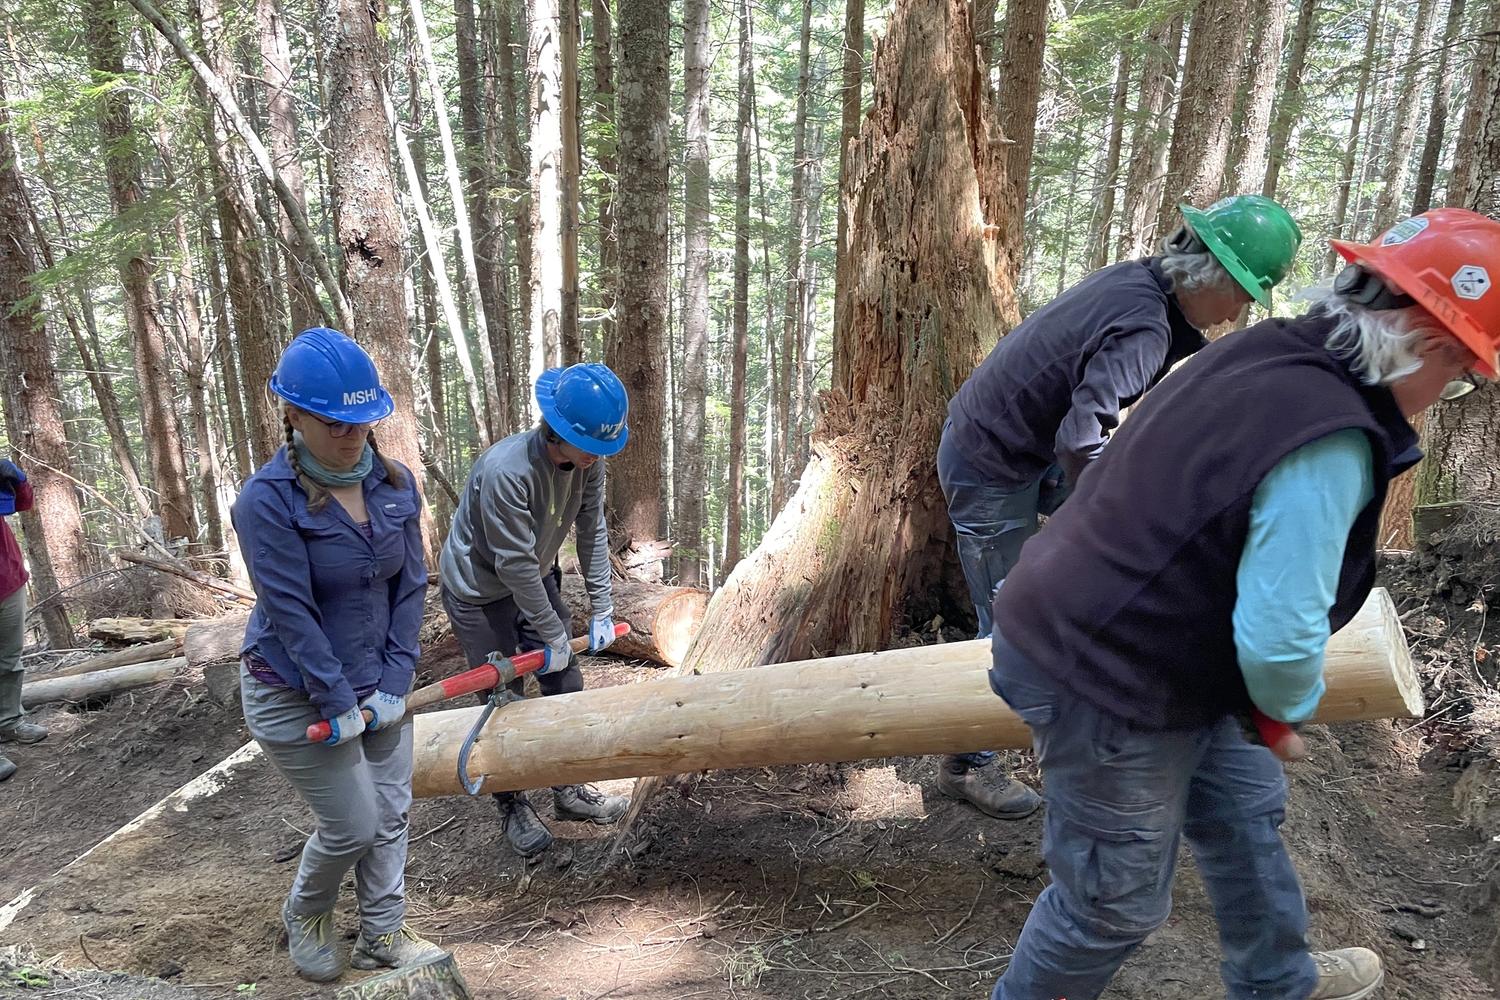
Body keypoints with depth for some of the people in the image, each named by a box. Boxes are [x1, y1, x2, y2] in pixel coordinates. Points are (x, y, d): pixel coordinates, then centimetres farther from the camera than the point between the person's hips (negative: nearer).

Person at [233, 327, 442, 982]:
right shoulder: (267, 501, -21)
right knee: (352, 827, 4)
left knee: (390, 814, 11)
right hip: (296, 694, -5)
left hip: (376, 683, 5)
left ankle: (382, 935, 33)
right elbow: (291, 613, -21)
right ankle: (304, 915, 36)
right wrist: (339, 704, -18)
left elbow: (410, 586, -3)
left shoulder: (395, 484, -6)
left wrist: (394, 683, -7)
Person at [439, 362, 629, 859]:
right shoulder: (505, 470, -37)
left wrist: (601, 609, -7)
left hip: (535, 580, 7)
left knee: (565, 684, 10)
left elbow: (592, 532, -7)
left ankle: (571, 789, 27)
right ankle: (513, 808, 21)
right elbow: (514, 564, -30)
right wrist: (553, 634, -21)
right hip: (479, 590, -6)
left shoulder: (587, 460, -16)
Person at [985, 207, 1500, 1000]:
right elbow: (1279, 637, -29)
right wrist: (1292, 703, -4)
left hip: (1081, 630, 10)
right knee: (1115, 903, 11)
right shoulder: (1331, 442, -28)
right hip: (1106, 690, -10)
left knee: (1242, 804, 28)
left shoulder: (1263, 351, 1)